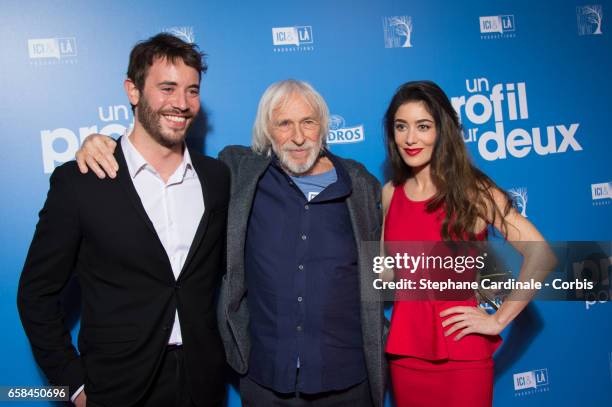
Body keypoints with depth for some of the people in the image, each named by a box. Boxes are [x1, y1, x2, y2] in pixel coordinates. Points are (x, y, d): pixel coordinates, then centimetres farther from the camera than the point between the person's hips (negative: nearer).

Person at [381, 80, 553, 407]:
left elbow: (540, 255, -12)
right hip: (405, 350, 4)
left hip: (461, 353, -4)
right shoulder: (390, 194, 3)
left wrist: (498, 320, -11)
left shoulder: (473, 191, -10)